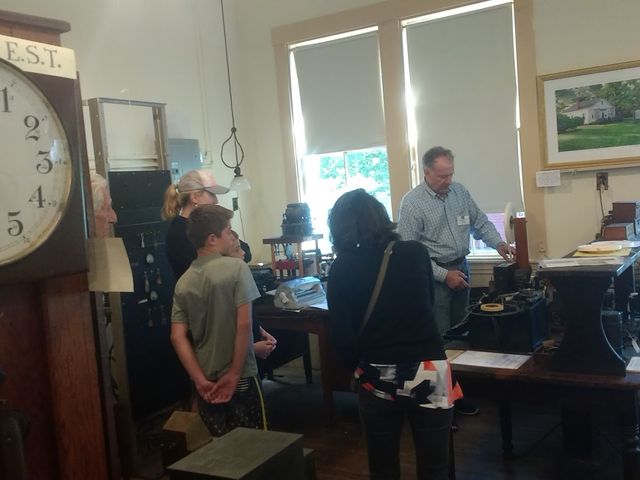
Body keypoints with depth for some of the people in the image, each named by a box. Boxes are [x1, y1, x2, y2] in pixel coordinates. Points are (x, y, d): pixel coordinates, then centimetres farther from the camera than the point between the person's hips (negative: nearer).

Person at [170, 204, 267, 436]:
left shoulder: (183, 282, 4)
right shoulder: (236, 267, -11)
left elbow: (177, 337, -2)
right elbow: (244, 324, -18)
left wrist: (200, 380, -4)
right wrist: (234, 374, -12)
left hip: (207, 381, 5)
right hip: (240, 378, -5)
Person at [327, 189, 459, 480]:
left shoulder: (341, 269, -5)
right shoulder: (416, 253, 0)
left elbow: (340, 335, -8)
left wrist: (360, 367, 9)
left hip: (377, 380, 0)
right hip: (427, 375, 0)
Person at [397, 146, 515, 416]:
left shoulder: (460, 192, 4)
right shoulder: (412, 203, -14)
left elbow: (480, 223, 12)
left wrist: (498, 244, -7)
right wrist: (444, 274, -17)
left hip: (461, 267, 6)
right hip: (434, 274, -6)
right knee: (441, 337, -3)